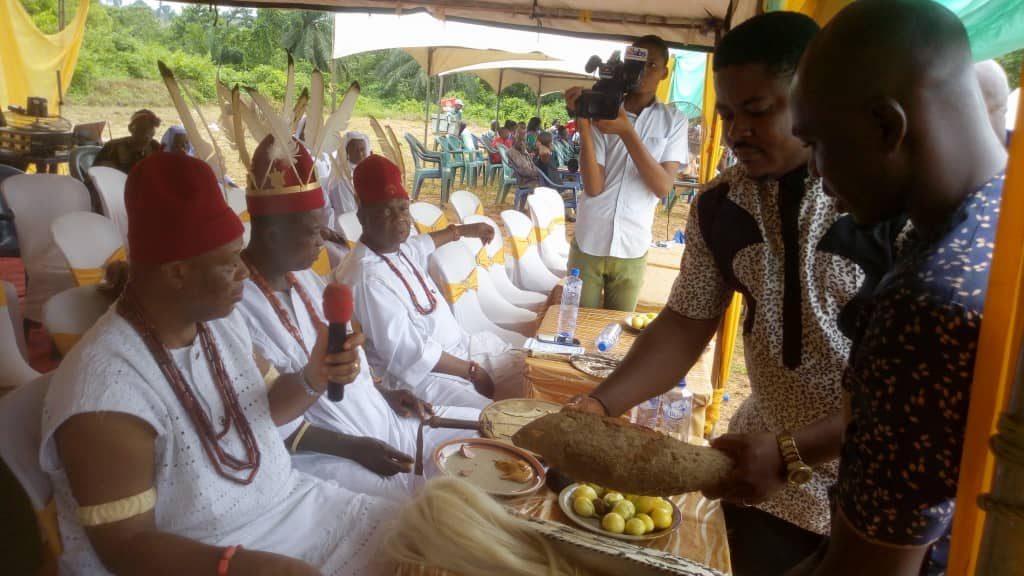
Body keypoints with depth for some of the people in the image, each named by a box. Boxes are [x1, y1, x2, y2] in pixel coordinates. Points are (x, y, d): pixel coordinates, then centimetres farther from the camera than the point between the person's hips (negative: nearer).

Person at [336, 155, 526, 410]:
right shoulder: (368, 277, -26)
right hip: (423, 375, -10)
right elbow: (410, 354, -26)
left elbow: (425, 244, 30)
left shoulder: (398, 247, 3)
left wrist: (467, 230, 44)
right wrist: (471, 370, -16)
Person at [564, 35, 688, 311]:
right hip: (589, 243, -1)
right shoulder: (603, 113, -4)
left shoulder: (674, 121, -1)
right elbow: (593, 187, -11)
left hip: (632, 248, 1)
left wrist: (627, 132, -23)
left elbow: (663, 187, -13)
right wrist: (583, 124, -22)